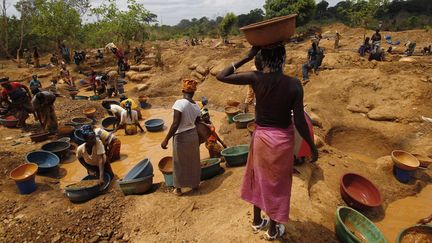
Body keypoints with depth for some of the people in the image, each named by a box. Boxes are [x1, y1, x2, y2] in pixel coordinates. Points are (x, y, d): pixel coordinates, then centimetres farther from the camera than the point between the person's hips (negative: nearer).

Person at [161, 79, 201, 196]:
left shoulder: (180, 103, -21)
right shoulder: (196, 106, -1)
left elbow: (175, 124, -26)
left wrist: (166, 140, -21)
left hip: (181, 137, -5)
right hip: (193, 135, 6)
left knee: (179, 163, 12)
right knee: (193, 161, 21)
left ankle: (178, 188, 28)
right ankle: (195, 184, 38)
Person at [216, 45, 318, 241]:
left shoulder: (256, 78, -14)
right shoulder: (294, 84, -16)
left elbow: (221, 76, -7)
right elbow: (299, 122, -14)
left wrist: (246, 58, -5)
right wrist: (312, 147, 0)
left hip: (261, 136, 2)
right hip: (283, 139, -1)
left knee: (260, 179, 24)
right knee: (277, 183, 17)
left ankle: (257, 221, 44)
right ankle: (273, 230, 38)